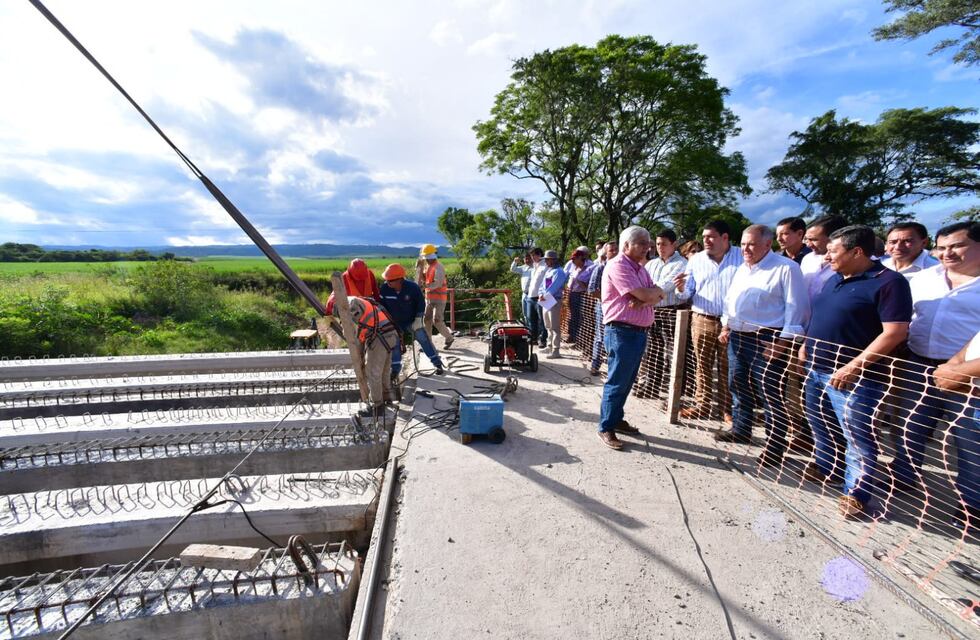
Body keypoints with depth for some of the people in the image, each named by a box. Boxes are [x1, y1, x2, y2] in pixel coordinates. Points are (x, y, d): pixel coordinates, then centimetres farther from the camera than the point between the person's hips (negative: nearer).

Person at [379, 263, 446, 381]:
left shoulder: (413, 287, -25)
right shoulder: (385, 288, -20)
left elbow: (421, 303, -11)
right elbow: (382, 305, -4)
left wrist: (418, 319, -14)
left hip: (412, 321, -2)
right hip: (395, 323, 2)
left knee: (423, 338, -8)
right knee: (394, 343, -2)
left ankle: (438, 363, 2)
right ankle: (395, 370, 12)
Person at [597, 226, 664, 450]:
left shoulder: (640, 268, 17)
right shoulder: (618, 265, -13)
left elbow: (656, 298, 9)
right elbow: (645, 294, -20)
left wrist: (643, 300, -13)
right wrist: (656, 291, 2)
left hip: (640, 332, 9)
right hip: (621, 332, -9)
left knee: (626, 382, 16)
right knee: (616, 383, -2)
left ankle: (617, 419, 29)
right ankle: (606, 428, 9)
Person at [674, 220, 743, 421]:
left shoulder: (742, 257, 0)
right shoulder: (696, 260, 7)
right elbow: (689, 291, 9)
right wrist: (682, 288, -13)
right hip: (702, 320, 2)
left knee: (727, 368, 6)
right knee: (702, 366, 8)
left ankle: (727, 409, 19)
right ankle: (702, 406, 19)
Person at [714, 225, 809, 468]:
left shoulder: (786, 268, -8)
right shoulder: (741, 269, 16)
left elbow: (796, 308, -13)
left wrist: (783, 341, -18)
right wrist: (726, 326, 14)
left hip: (766, 340, -8)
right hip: (738, 337, 8)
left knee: (770, 394, -2)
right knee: (738, 386, 17)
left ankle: (775, 448, 10)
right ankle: (740, 430, 34)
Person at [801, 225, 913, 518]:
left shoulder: (888, 282, -12)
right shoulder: (835, 279, 12)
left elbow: (895, 332, -18)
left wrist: (853, 367, -23)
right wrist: (807, 346, 10)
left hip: (853, 376, -8)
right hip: (816, 368, 8)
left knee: (857, 436, 3)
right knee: (820, 424, 21)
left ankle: (857, 491, 18)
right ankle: (824, 466, 40)